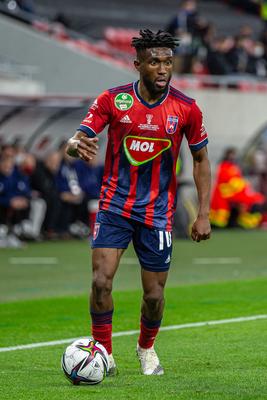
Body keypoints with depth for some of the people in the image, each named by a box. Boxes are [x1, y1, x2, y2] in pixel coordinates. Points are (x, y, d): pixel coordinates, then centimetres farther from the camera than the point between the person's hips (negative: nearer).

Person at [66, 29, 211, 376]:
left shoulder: (186, 109, -6)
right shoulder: (113, 100, -8)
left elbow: (201, 159, 5)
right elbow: (77, 140, -11)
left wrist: (203, 214, 0)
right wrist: (77, 145, -37)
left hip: (157, 212, 1)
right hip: (114, 206, -1)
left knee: (154, 294, 4)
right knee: (101, 281, -16)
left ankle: (147, 348, 33)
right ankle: (104, 354, 3)